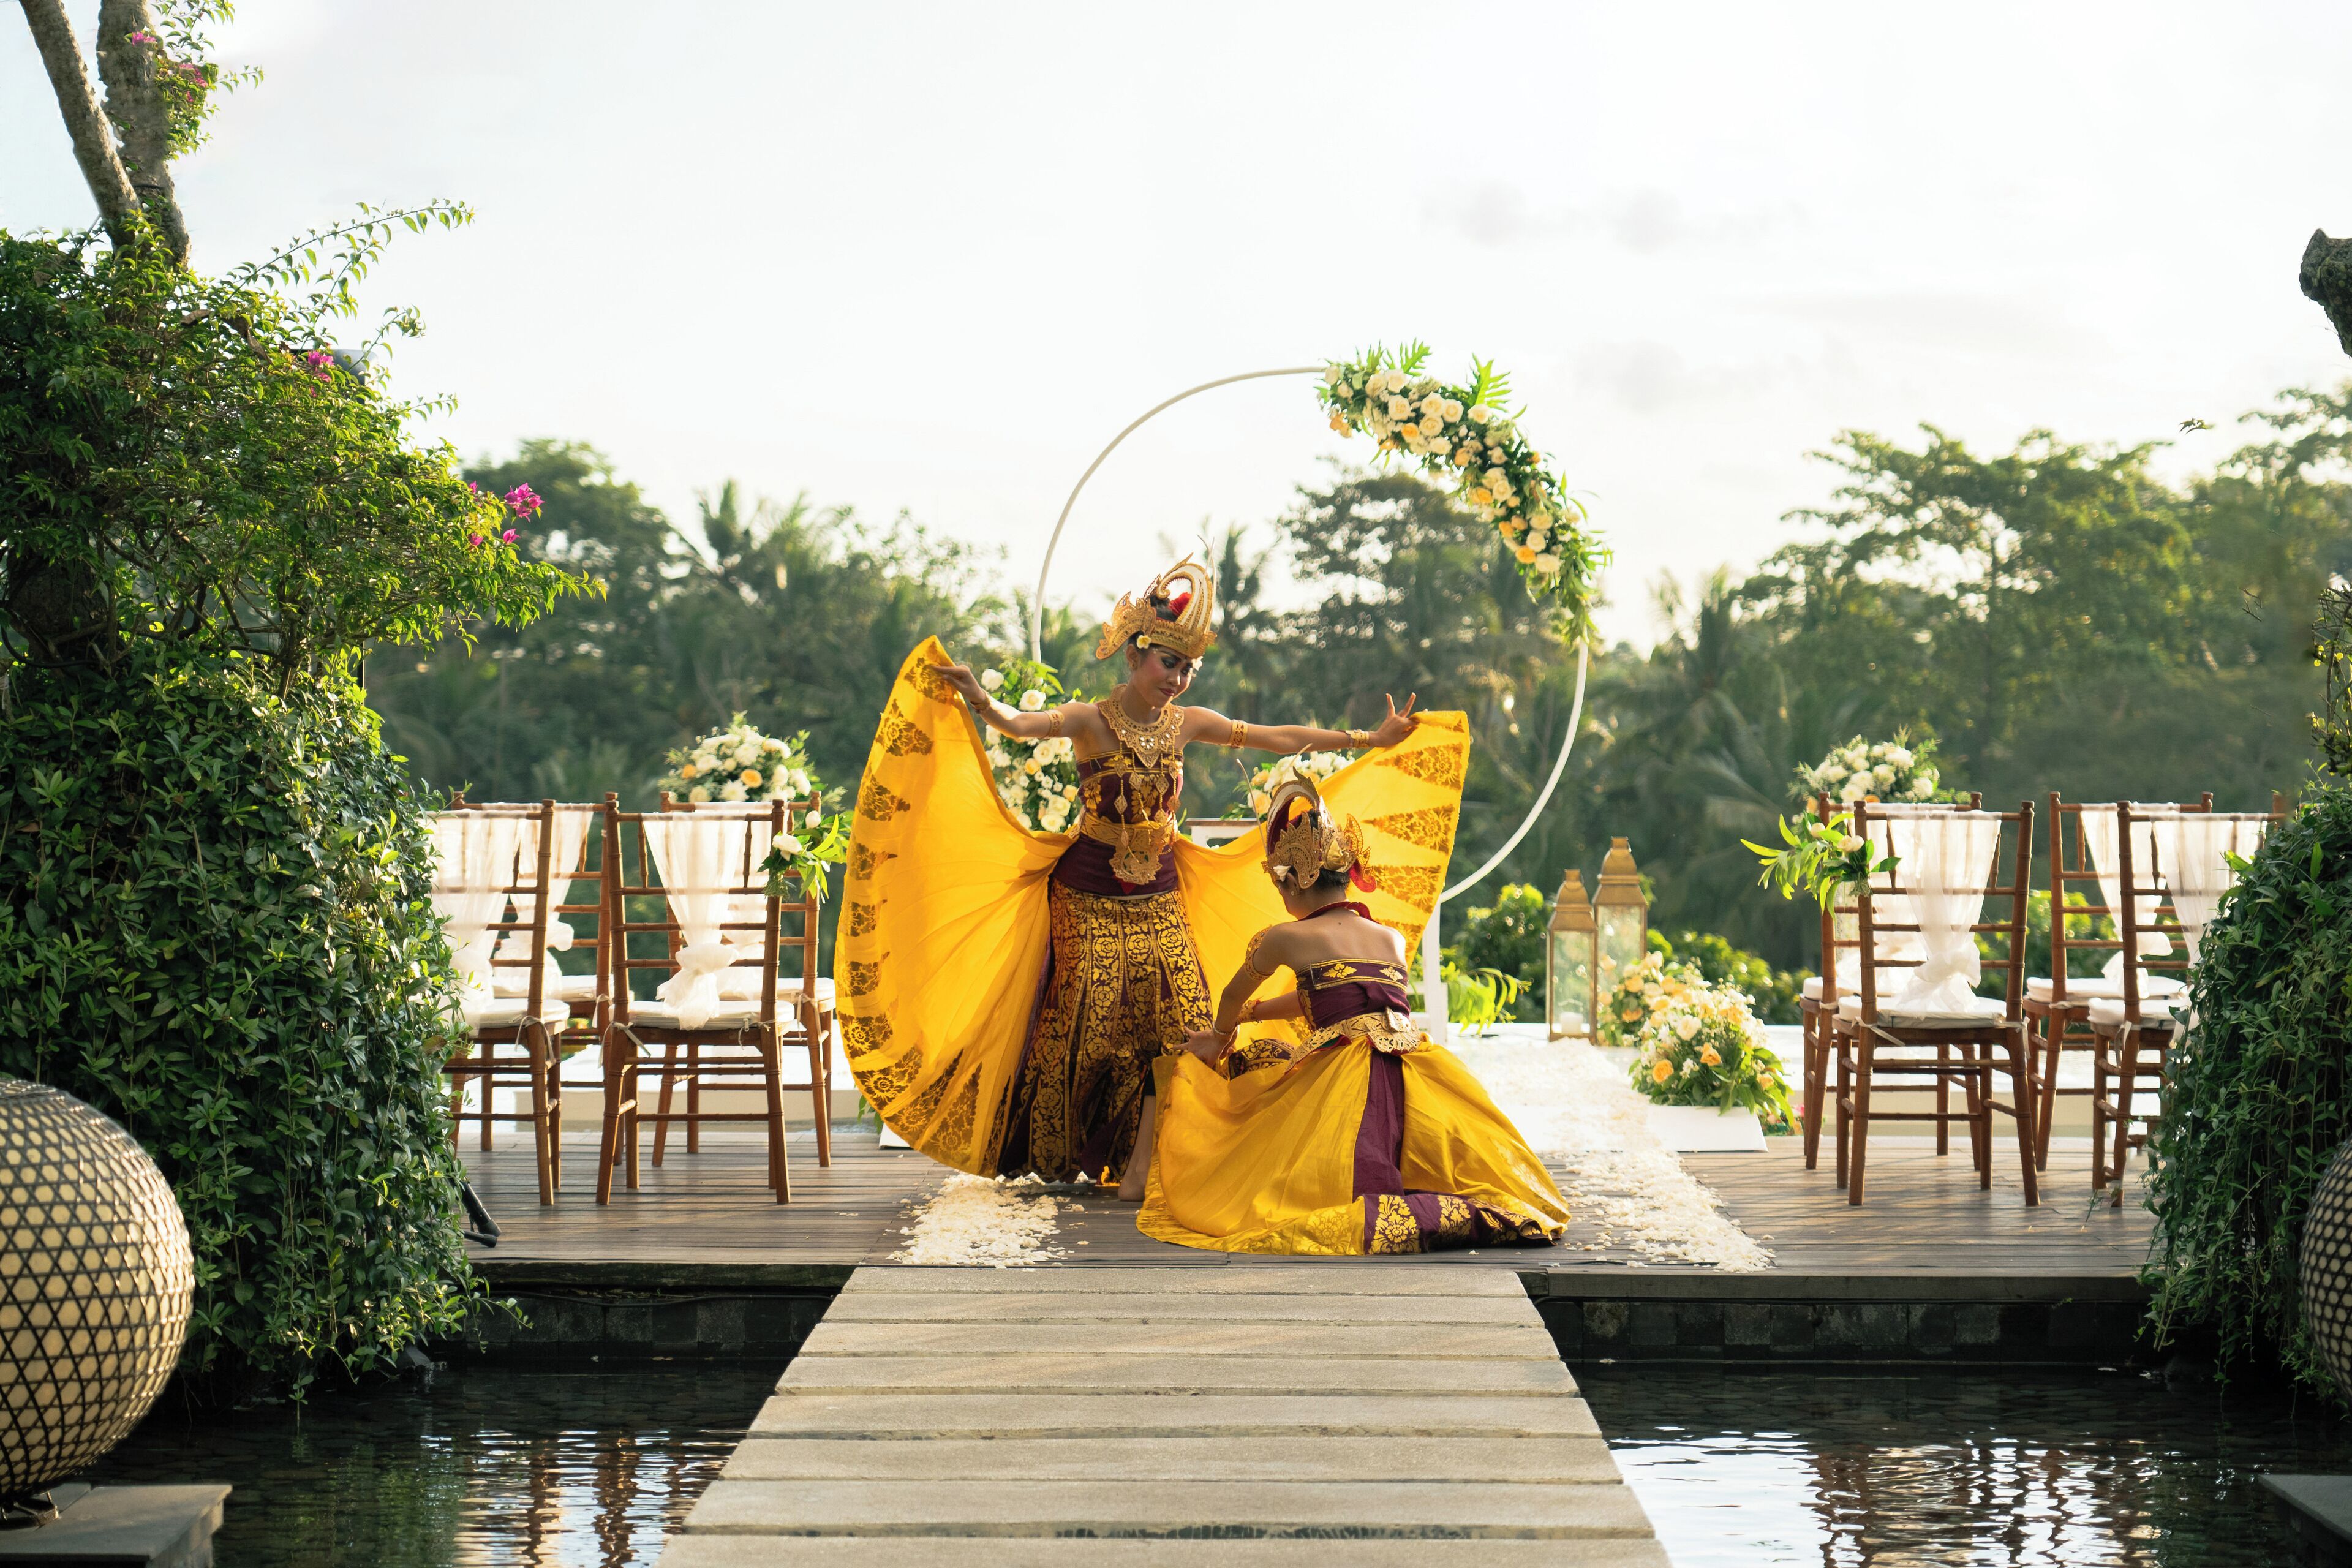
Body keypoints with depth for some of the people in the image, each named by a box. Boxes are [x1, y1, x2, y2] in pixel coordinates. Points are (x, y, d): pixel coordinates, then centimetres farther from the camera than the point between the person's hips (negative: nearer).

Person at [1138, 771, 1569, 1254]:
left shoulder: (1288, 938, 8)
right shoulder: (1393, 940, 22)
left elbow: (1233, 997, 28)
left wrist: (1221, 1036, 51)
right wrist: (1250, 1015, 52)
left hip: (1343, 1080, -6)